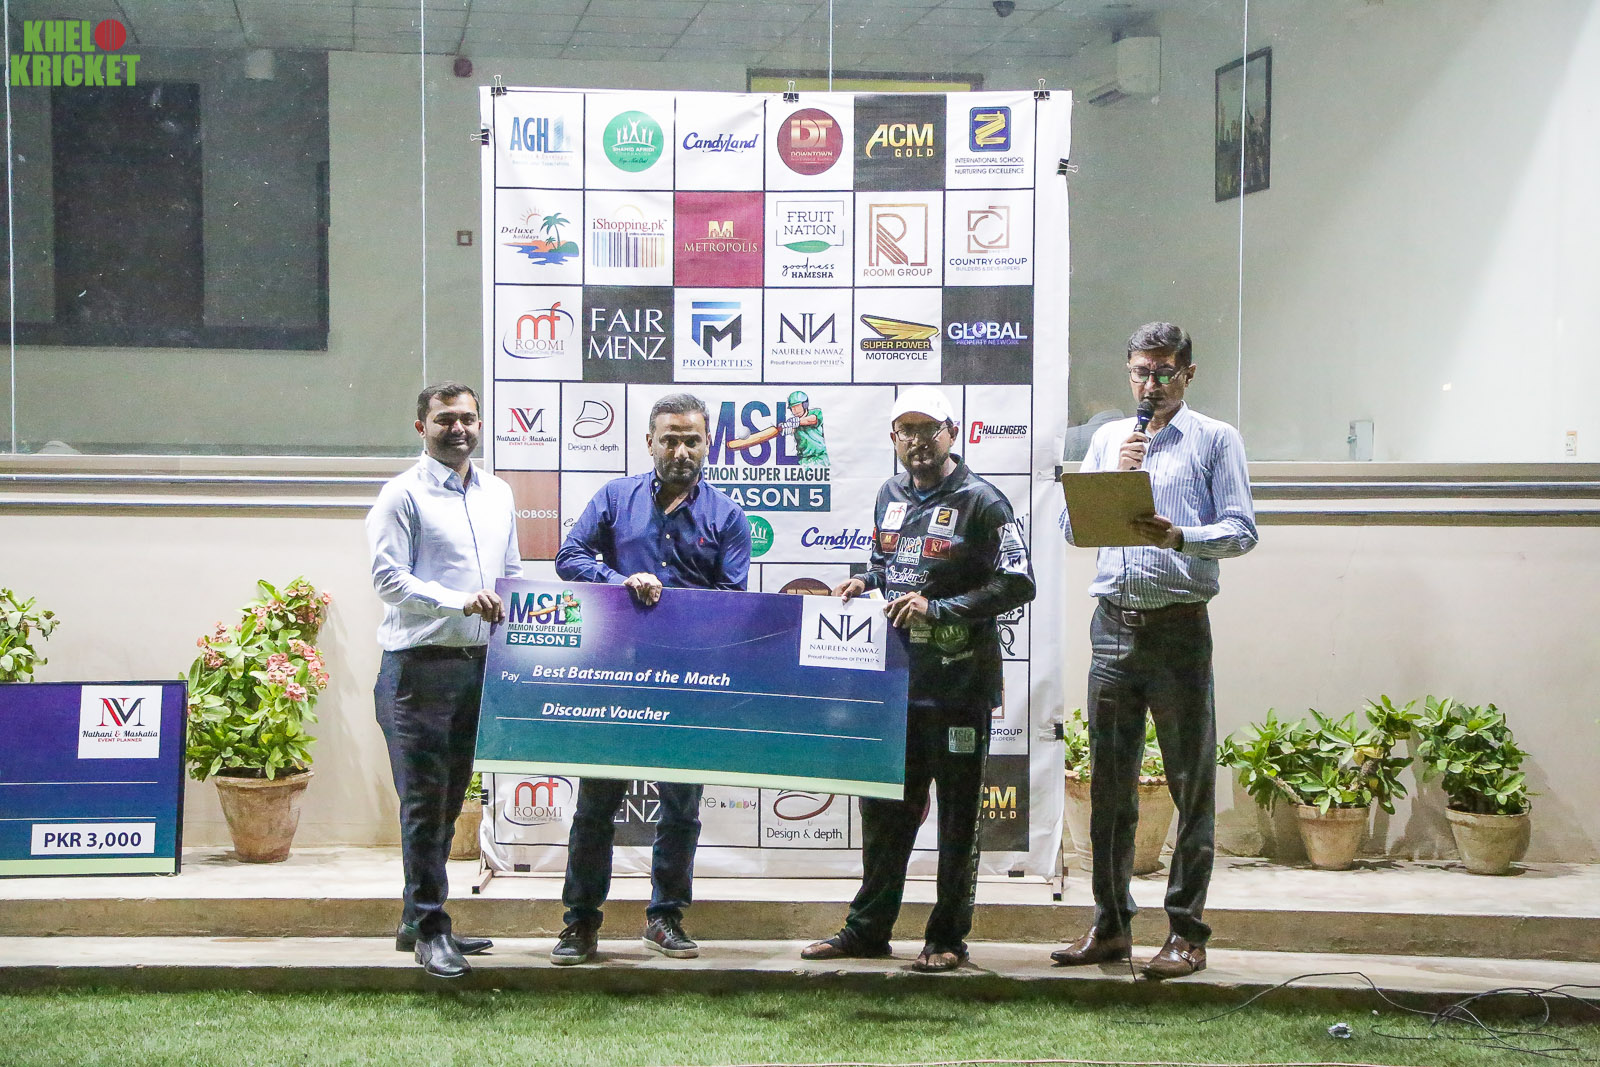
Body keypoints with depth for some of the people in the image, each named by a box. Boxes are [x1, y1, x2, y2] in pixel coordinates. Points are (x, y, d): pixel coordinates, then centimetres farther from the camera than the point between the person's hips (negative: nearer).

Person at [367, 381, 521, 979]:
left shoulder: (497, 495, 17)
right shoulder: (404, 495, -4)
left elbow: (512, 575, 24)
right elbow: (388, 579, -12)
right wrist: (459, 602, -22)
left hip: (479, 662, 7)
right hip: (419, 665, -7)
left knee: (450, 799, 12)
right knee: (423, 801, -6)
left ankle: (419, 921, 21)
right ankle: (429, 929, -1)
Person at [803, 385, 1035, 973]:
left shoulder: (980, 502, -8)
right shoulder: (890, 495, 13)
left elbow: (1017, 584, -13)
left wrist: (938, 608, -19)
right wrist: (865, 582, 6)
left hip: (959, 683, -6)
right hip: (895, 678, 6)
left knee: (957, 818, 2)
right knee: (884, 808, 12)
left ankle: (947, 937, 10)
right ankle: (867, 928, 21)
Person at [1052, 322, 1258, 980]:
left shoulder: (1214, 440, 4)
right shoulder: (1107, 439, 17)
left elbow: (1241, 531, -3)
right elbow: (1072, 524, 12)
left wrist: (1179, 538, -20)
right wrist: (1114, 476, -4)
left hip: (1179, 626, -4)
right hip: (1113, 624, 4)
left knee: (1191, 784, -2)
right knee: (1109, 783, 7)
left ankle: (1186, 932, 3)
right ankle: (1110, 926, 15)